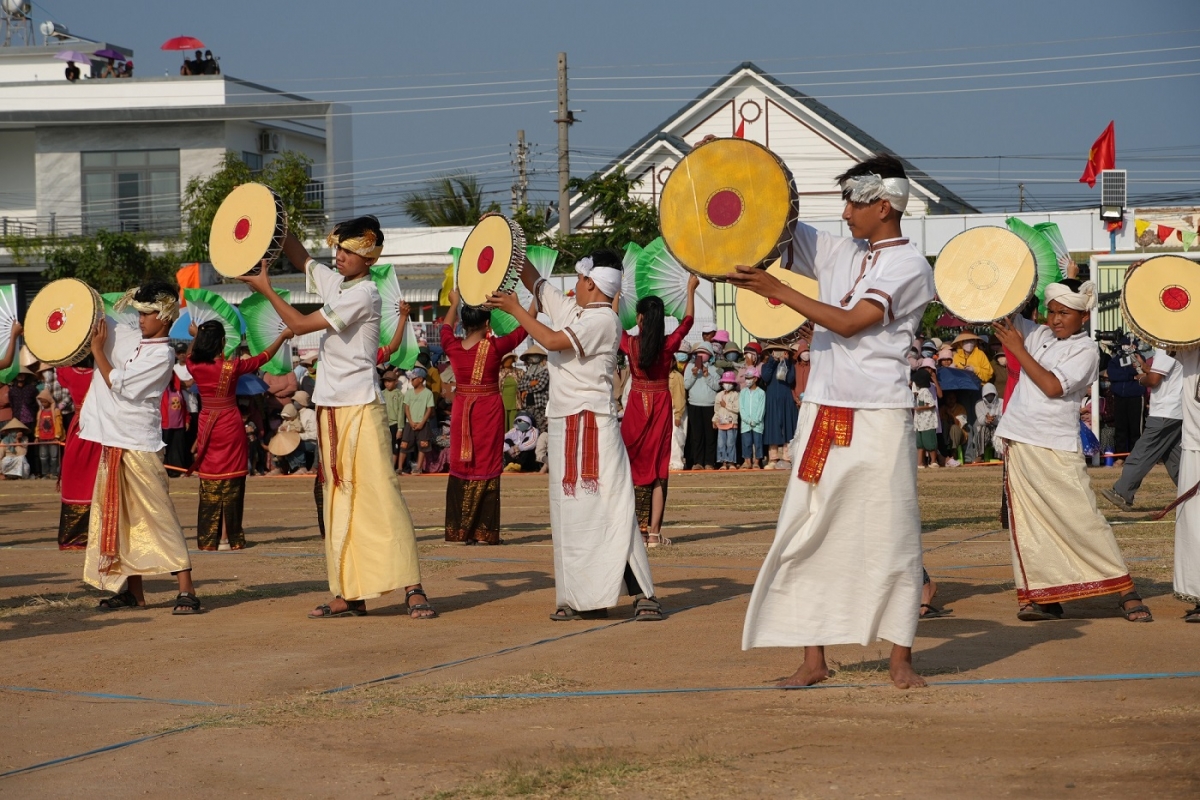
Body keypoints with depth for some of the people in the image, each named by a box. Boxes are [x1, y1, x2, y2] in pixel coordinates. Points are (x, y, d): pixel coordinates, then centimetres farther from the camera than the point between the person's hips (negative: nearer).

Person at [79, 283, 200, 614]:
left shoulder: (162, 354, -11)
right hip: (114, 443, 9)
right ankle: (132, 590, 18)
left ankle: (187, 591, -14)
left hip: (138, 446, -9)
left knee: (159, 517, -12)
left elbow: (117, 383, -14)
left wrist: (97, 350, -5)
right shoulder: (139, 347, 15)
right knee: (122, 518, 11)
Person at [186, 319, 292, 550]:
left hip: (206, 426, 3)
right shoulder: (232, 366, -12)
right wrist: (283, 336, 15)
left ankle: (207, 539, 9)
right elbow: (263, 358, 1)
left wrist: (196, 337, 38)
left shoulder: (195, 367, -5)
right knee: (231, 485, 2)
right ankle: (230, 537, 1)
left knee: (209, 486, 9)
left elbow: (191, 356, 21)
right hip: (230, 427, -3)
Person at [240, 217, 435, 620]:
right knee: (338, 499, 6)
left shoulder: (364, 294, -13)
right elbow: (299, 257, 24)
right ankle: (349, 594, 8)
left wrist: (265, 288, -4)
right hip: (331, 408, 9)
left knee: (380, 493, -13)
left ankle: (411, 587, -14)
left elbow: (300, 324, -13)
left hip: (361, 408, -9)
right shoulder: (334, 282, 11)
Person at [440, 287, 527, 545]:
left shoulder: (453, 347, -3)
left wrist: (453, 304, 36)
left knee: (461, 465, 11)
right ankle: (482, 531, -1)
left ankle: (459, 529, 13)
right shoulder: (494, 347, -13)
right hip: (488, 410, -4)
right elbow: (523, 329, 0)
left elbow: (446, 329, 21)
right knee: (485, 467, 0)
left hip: (461, 411, 4)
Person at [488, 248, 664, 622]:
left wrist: (515, 309, -10)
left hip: (592, 423, -9)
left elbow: (553, 341, -20)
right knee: (571, 511, 8)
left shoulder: (603, 319, -11)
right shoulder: (570, 309, 14)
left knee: (610, 507, -13)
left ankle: (643, 594, -15)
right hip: (563, 423, 9)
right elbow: (533, 280, 23)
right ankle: (585, 598, 11)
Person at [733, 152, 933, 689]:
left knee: (890, 535, -3)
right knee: (807, 533, 1)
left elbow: (849, 322, -15)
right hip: (823, 412, 6)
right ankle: (813, 658, 5)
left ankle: (900, 658, 5)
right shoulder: (837, 252, 13)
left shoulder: (909, 267, -5)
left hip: (880, 417, -6)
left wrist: (776, 291, -16)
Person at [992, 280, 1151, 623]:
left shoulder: (1085, 350, -5)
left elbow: (1052, 386, -15)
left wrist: (1018, 349, -10)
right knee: (1028, 523, 3)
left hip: (1057, 447, -6)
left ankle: (1126, 591, -1)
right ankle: (1042, 596, 6)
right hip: (1019, 442, 6)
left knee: (1083, 518, -7)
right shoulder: (1037, 334, 11)